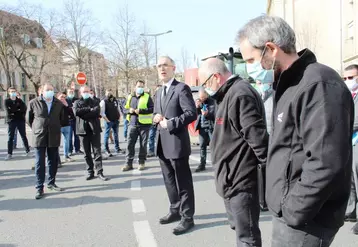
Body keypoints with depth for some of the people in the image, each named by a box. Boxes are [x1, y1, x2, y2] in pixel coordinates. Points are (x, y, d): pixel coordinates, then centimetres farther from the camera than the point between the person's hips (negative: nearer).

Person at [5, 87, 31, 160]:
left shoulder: (19, 101, 8)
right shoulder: (7, 101, 3)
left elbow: (24, 108, -5)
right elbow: (9, 110, -10)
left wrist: (14, 111, -11)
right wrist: (18, 110, -7)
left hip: (20, 120, 1)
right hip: (11, 121, -1)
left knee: (23, 136, 9)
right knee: (10, 138, 0)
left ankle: (28, 151, 18)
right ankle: (9, 154, 3)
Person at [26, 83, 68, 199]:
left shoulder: (59, 104, 2)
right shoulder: (34, 103, -3)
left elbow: (63, 120, 13)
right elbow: (28, 119, 8)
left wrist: (55, 127, 10)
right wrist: (36, 128, 9)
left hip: (54, 137, 2)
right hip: (39, 137, -2)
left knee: (53, 162, 10)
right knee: (40, 163, -1)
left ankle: (51, 183, 26)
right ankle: (39, 188, 5)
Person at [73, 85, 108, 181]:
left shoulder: (94, 102, 11)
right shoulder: (77, 103, 12)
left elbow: (97, 112, -10)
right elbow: (76, 112, -9)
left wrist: (83, 114, -12)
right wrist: (89, 109, -10)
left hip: (94, 129, -1)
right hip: (83, 130, 1)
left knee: (97, 151, -3)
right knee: (87, 153, 6)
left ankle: (99, 171, -1)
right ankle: (90, 172, 14)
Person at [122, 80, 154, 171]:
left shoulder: (147, 97, 0)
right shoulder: (130, 97, 12)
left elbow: (152, 109, -9)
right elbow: (125, 108, 16)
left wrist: (140, 110, -19)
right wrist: (129, 110, -7)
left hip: (144, 124, -3)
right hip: (133, 124, 3)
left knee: (143, 145, 5)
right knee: (130, 144, 1)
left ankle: (142, 162, 18)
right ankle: (129, 163, 9)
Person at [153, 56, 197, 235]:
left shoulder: (181, 88, -9)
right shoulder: (159, 92, 18)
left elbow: (191, 113, -18)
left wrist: (170, 123, -19)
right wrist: (156, 118, 1)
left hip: (177, 143, -8)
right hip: (163, 144, 9)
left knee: (183, 183, 1)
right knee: (169, 181, 18)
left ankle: (187, 217, 12)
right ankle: (175, 210, 33)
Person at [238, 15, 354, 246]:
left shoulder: (318, 84, -20)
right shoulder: (289, 85, 12)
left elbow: (326, 163, -26)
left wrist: (294, 212, -17)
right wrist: (287, 208, 13)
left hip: (304, 221, -9)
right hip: (289, 212, 9)